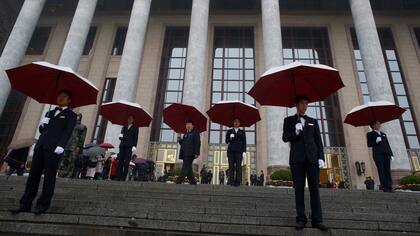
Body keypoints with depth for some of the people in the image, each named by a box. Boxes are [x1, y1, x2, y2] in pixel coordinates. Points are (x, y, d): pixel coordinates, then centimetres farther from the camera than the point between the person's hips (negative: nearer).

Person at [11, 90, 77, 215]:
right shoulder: (50, 112, 27)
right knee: (33, 174, 2)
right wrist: (43, 124, 3)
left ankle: (43, 205, -3)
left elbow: (68, 132, -4)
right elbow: (42, 129, 26)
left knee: (49, 176, -6)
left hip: (54, 148, -6)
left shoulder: (70, 115, 8)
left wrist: (60, 146, -17)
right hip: (40, 146, 6)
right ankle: (25, 204, 6)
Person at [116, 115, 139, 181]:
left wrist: (134, 146, -10)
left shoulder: (135, 128, 13)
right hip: (122, 145, 4)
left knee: (126, 162, -9)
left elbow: (136, 138, 4)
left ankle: (123, 178, -12)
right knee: (120, 161, -3)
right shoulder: (124, 127, 24)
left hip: (129, 146, -3)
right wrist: (121, 136, -4)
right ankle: (118, 177, -4)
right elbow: (120, 137, 21)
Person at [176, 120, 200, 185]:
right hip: (185, 154, 8)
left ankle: (180, 180, -22)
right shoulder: (186, 134, 26)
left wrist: (197, 153, -16)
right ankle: (192, 181, 11)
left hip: (190, 154, -8)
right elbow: (183, 144, 29)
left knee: (185, 167, -15)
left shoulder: (195, 133, 4)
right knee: (188, 168, 6)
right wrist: (180, 140, 7)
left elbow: (197, 143, -6)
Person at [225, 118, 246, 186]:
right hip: (231, 150, 1)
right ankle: (231, 181, -7)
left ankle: (237, 181, -12)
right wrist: (230, 138, -10)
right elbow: (227, 141, 12)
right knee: (231, 166, -6)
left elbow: (244, 142, 10)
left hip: (239, 151, -1)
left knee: (238, 166, -9)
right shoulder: (229, 131, 18)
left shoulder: (242, 132, 17)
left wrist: (244, 151, -3)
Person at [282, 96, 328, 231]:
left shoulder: (313, 121, 18)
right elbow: (285, 138, 4)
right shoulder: (289, 120, 13)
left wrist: (321, 157, 0)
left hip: (312, 157, 2)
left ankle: (317, 220, 0)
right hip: (297, 158, -1)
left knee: (314, 189, -2)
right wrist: (295, 132, -14)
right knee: (299, 189, -2)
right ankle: (301, 219, 2)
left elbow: (318, 140, 11)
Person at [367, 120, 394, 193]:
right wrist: (376, 141, -15)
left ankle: (389, 187, -5)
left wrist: (391, 154, 11)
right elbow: (369, 144, 2)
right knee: (381, 171, -10)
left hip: (386, 154, 5)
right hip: (378, 154, -4)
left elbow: (388, 145, 21)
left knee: (388, 171, -3)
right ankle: (384, 188, -13)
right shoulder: (370, 134, 13)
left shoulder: (383, 134, 28)